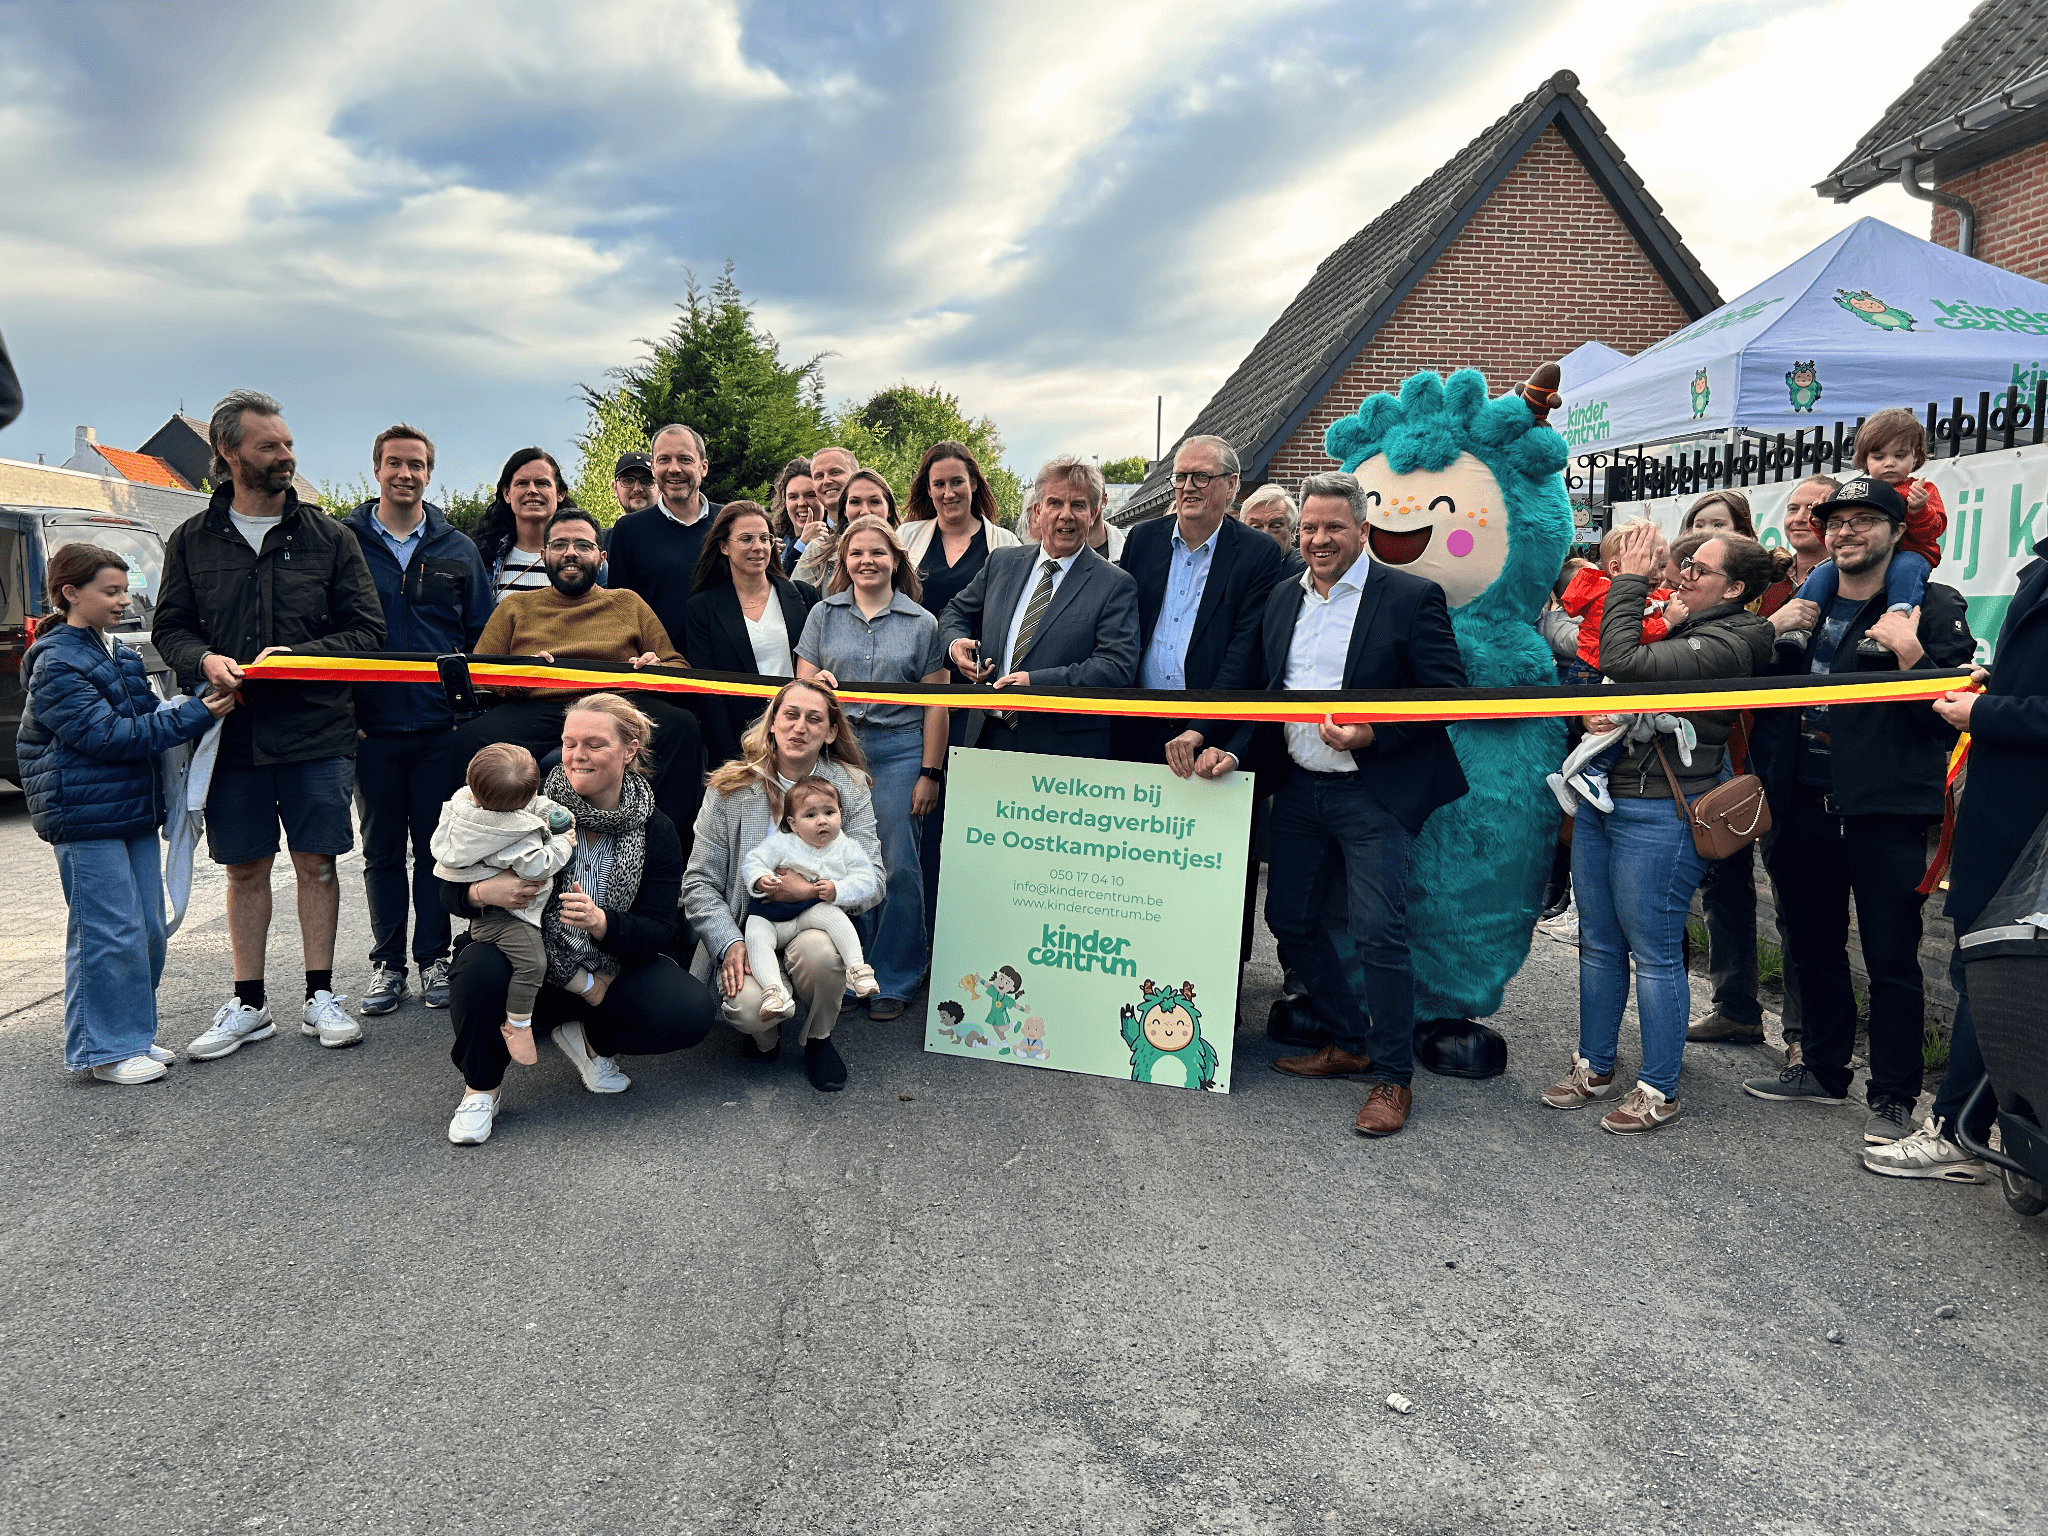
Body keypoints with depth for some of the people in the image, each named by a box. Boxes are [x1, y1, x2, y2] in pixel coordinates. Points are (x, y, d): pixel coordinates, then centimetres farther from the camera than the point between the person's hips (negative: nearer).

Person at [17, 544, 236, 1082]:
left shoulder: (117, 651, 15)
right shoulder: (56, 664, -12)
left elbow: (143, 720, 23)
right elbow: (108, 735, -18)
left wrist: (198, 709, 4)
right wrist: (195, 715, -19)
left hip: (134, 809, 9)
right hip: (86, 819, -9)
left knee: (148, 929, 11)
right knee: (110, 934, -5)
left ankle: (134, 1035, 23)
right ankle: (105, 1049, 6)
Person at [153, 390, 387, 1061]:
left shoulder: (329, 536, 4)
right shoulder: (193, 541, 8)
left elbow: (366, 631, 1)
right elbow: (169, 628, 11)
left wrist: (299, 656, -15)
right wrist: (203, 660, -11)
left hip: (317, 730, -1)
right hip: (232, 731, 1)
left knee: (316, 864, 4)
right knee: (246, 870, 9)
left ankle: (321, 996, 15)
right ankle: (248, 1004, 20)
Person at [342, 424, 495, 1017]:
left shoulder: (457, 550, 8)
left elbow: (482, 638, 9)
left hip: (440, 727, 0)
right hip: (372, 726, 0)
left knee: (436, 848, 6)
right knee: (382, 851, 8)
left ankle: (435, 959, 16)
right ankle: (388, 964, 18)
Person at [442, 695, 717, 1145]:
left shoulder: (656, 831, -6)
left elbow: (660, 934, -11)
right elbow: (451, 886, -6)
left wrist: (601, 922, -31)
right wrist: (482, 892, -31)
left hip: (607, 973, 1)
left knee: (692, 1013, -23)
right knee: (480, 968, -34)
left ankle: (589, 1037, 9)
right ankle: (481, 1086, -4)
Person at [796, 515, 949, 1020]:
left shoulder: (921, 623, 6)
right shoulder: (824, 614, 11)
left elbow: (935, 704, 3)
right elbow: (802, 683, 9)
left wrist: (930, 773, -3)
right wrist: (816, 682, -15)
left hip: (898, 749, -1)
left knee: (898, 866, -4)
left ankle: (894, 982, 10)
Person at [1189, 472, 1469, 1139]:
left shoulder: (1412, 598, -7)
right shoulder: (1282, 598, 11)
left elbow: (1448, 695, -10)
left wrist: (1372, 735, -21)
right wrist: (1232, 750, 0)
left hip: (1372, 794, -7)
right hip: (1299, 789, 7)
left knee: (1377, 932, -9)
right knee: (1289, 917, 12)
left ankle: (1393, 1076, 8)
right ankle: (1348, 1042, 31)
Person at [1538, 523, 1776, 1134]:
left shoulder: (1725, 644, -13)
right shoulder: (1672, 623, 14)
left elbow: (1624, 662, -24)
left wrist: (1631, 580, -13)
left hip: (1657, 815, -9)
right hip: (1600, 800, 9)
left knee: (1654, 953, 0)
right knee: (1598, 944, 15)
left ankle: (1659, 1090, 12)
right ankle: (1595, 1068, 27)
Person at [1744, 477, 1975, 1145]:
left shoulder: (1932, 607, -3)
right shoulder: (1807, 605, 13)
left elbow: (1951, 714, -8)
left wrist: (1910, 655, -23)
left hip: (1885, 814, -6)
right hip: (1807, 807, 6)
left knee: (1891, 960, 1)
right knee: (1814, 945, 16)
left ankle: (1893, 1097, 14)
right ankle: (1824, 1069, 32)